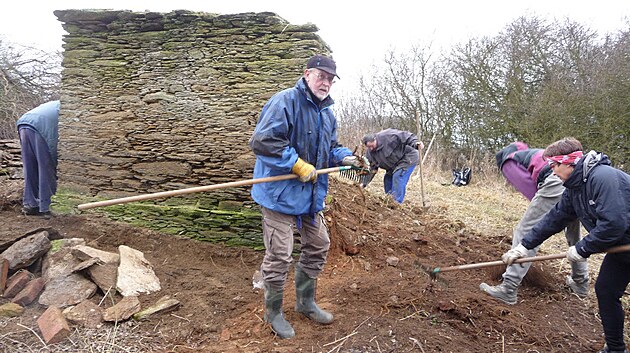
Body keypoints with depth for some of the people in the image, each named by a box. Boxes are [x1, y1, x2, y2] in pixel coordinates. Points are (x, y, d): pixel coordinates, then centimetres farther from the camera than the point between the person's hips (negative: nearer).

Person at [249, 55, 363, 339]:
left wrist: (346, 158, -1)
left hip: (311, 194, 9)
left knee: (318, 246, 17)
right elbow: (261, 141, -25)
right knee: (279, 256, -1)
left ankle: (305, 302, 37)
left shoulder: (327, 113, 12)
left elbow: (331, 148, 21)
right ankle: (273, 312, 22)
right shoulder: (284, 101, -16)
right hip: (280, 192, -9)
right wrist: (298, 164, -24)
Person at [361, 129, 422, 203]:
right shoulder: (370, 153, -4)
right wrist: (364, 183, -6)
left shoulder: (388, 136, -27)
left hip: (408, 157, -8)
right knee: (387, 179, 4)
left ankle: (397, 202, -18)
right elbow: (371, 169, 0)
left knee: (398, 176, -22)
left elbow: (407, 136, -23)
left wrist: (415, 144, -38)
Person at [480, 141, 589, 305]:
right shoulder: (534, 152, 38)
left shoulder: (507, 162, 17)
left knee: (525, 232, -3)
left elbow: (530, 188, 2)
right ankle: (581, 283, 42)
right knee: (574, 235, 27)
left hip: (558, 182, -8)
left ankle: (508, 290, -4)